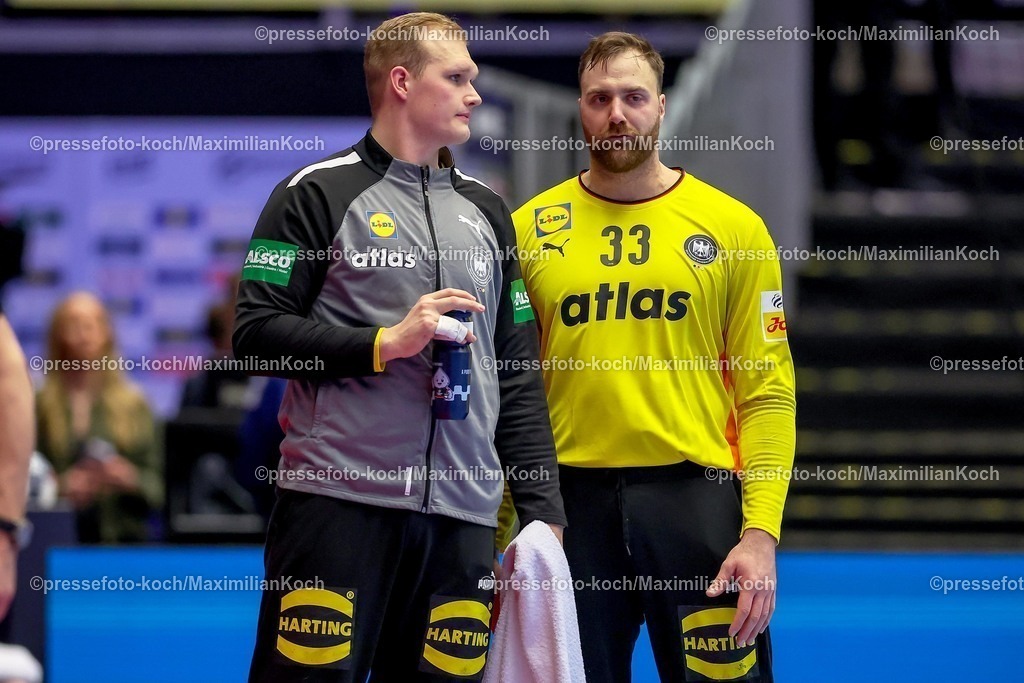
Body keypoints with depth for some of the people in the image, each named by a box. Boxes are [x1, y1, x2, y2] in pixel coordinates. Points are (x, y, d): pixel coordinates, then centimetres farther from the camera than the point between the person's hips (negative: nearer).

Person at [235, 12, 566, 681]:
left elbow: (518, 374, 19)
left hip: (463, 517, 5)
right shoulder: (319, 194, 3)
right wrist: (385, 342, -13)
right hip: (339, 501, -5)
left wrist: (543, 512, 11)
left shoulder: (486, 211, 20)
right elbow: (257, 331, -4)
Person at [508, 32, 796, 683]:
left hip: (694, 491, -1)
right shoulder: (530, 230, 6)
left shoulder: (732, 227, 3)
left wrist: (761, 532, -9)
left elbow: (768, 392, 0)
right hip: (572, 499, 1)